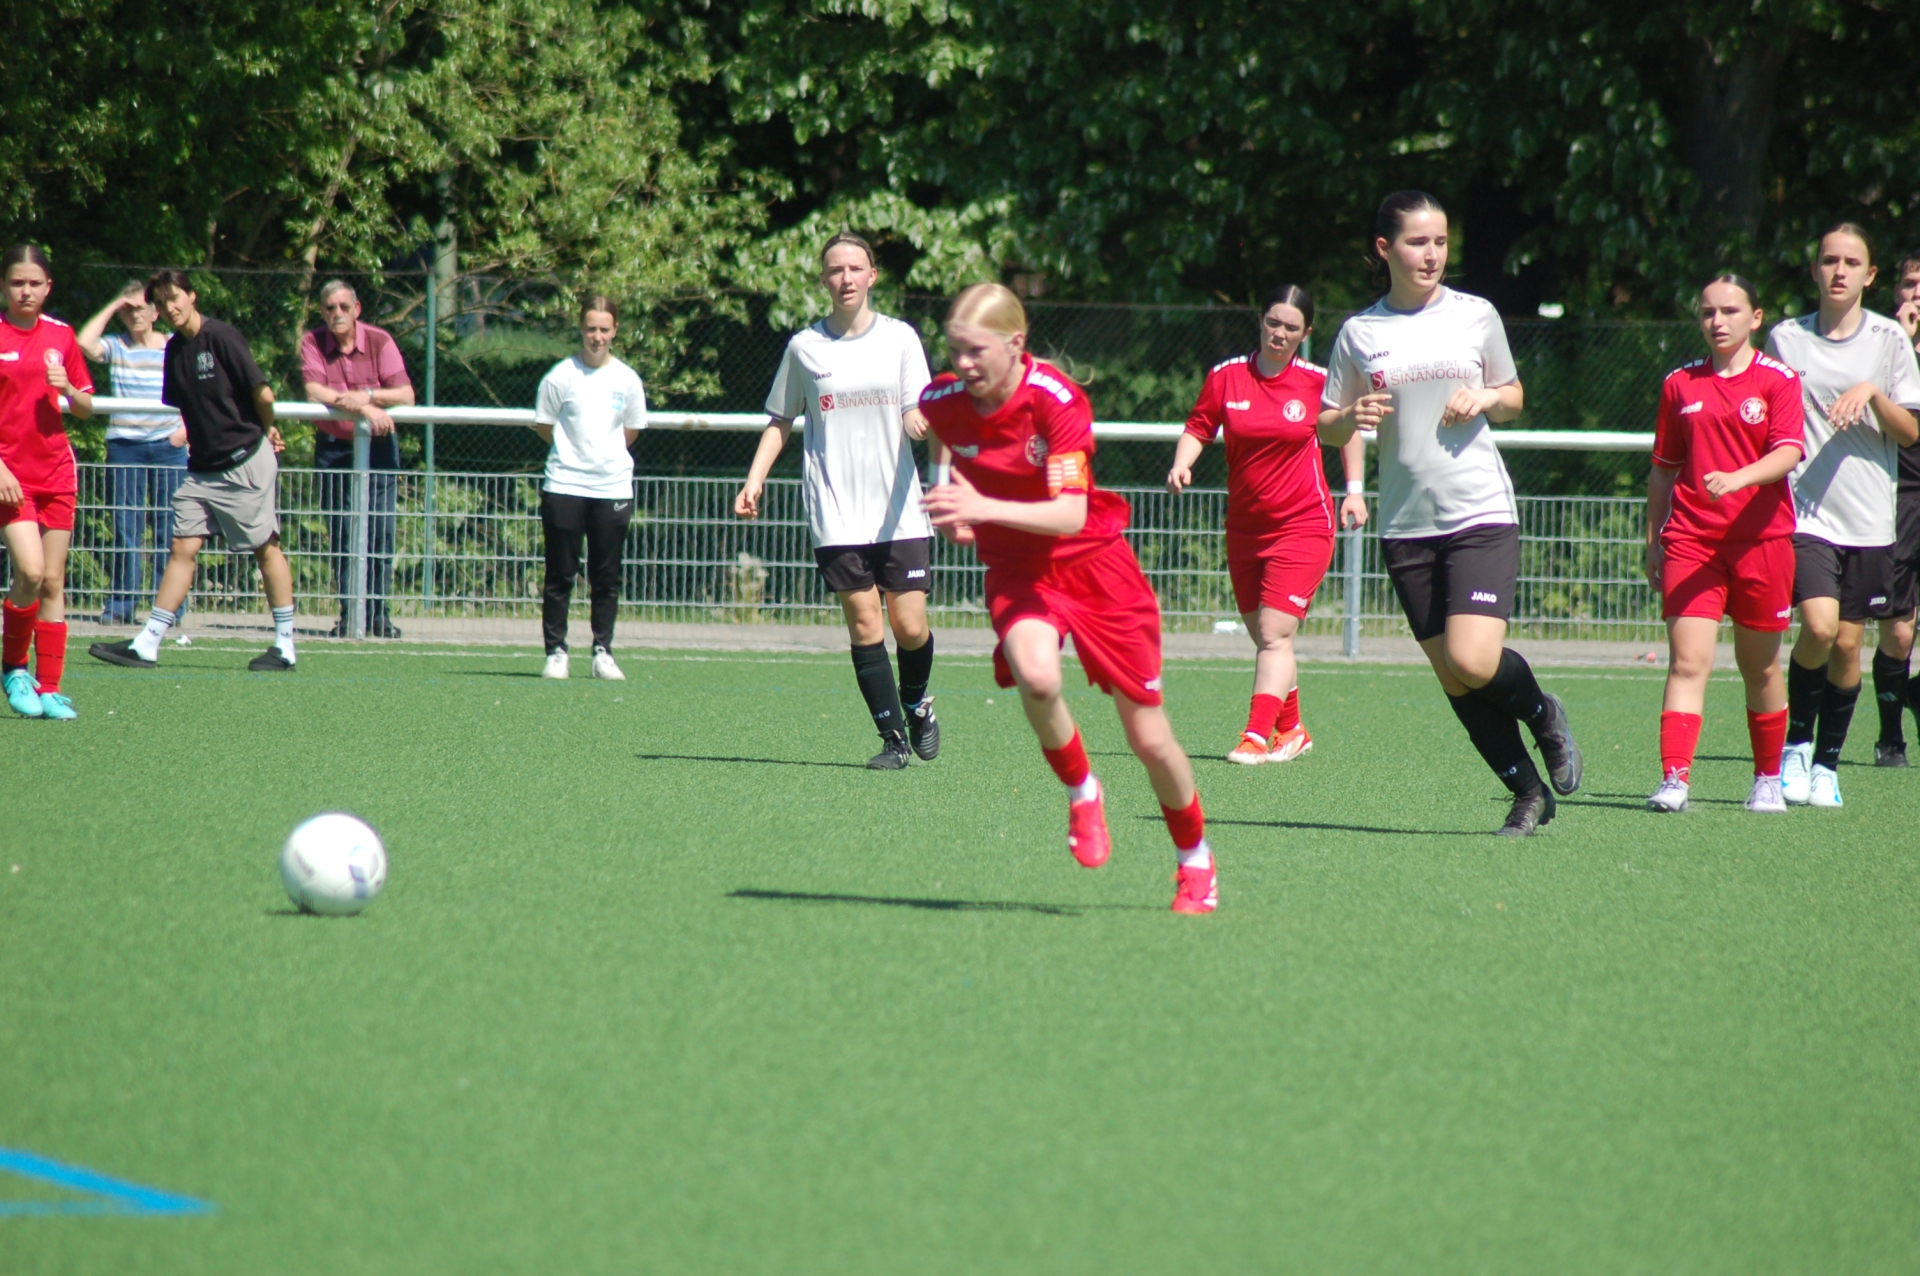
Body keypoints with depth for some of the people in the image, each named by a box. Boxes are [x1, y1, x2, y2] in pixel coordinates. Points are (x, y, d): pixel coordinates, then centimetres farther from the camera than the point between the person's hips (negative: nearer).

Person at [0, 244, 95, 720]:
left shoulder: (60, 335, 8)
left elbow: (86, 409, 15)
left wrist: (68, 389, -8)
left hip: (56, 470, 4)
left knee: (53, 582, 4)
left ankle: (49, 688, 8)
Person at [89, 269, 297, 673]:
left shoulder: (221, 337, -15)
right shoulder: (175, 350, 7)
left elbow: (263, 394, -14)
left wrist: (267, 430, 1)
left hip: (245, 461, -7)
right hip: (202, 467, 7)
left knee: (266, 548, 3)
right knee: (183, 547, 2)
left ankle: (285, 648, 10)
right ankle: (146, 646, -2)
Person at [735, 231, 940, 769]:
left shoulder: (900, 338, 5)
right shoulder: (804, 347, 6)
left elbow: (918, 413, 0)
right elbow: (780, 421, 15)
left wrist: (921, 421, -23)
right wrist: (755, 479, 3)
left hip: (899, 513, 0)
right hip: (837, 516, 0)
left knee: (909, 626, -4)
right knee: (864, 623, -7)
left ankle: (916, 704, 26)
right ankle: (893, 737, -1)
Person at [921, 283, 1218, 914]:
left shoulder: (1057, 401, -24)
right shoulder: (942, 402, -11)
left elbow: (1071, 515, -31)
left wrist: (985, 508, -43)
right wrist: (953, 511, 2)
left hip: (1091, 561, -2)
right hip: (1015, 566, 2)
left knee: (1149, 739, 2)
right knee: (1036, 677, -33)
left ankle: (1195, 860, 27)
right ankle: (1080, 792, -4)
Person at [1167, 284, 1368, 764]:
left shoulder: (1318, 381, -4)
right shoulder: (1226, 376, -1)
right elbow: (1198, 427, 5)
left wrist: (1355, 489, 4)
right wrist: (1181, 464, -15)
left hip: (1304, 523, -4)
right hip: (1244, 525, 4)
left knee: (1275, 634, -15)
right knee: (1264, 637, 12)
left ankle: (1257, 737, -20)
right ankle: (1291, 731, 27)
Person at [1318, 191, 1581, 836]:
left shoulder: (1476, 316, 4)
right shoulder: (1360, 332, 4)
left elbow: (1513, 397, 17)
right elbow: (1326, 426, 10)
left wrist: (1486, 399, -5)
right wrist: (1352, 417, -13)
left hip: (1481, 515, -2)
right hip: (1405, 524, 2)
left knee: (1475, 662, -19)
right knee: (1451, 675, 3)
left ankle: (1540, 710, 14)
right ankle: (1528, 792, 19)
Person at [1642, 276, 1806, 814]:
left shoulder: (1778, 380, 1)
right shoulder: (1680, 384, 11)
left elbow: (1788, 454, -12)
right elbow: (1663, 469, 17)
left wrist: (1735, 479, -29)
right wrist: (1652, 540, 15)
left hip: (1761, 539, -1)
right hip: (1690, 539, 1)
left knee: (1760, 667, 9)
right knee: (1687, 661, -12)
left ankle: (1768, 780, 25)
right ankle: (1675, 779, -21)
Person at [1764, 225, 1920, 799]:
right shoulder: (1785, 337, 6)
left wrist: (1872, 393, -14)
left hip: (1868, 518, 1)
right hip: (1804, 511, -1)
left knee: (1848, 643, 2)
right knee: (1819, 626, -19)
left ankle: (1827, 762, 17)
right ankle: (1796, 741, 2)